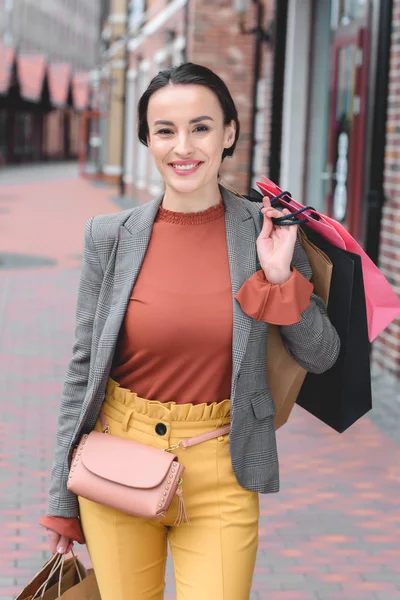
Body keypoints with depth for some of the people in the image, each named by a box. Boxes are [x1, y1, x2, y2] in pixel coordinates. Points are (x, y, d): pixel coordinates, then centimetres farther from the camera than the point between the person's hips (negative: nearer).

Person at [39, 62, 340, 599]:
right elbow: (84, 368, 2)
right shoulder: (111, 237, -4)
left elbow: (320, 356, 2)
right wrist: (63, 499, 5)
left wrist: (279, 276, -14)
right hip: (119, 461, 1)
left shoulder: (268, 231, -4)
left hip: (221, 476, 0)